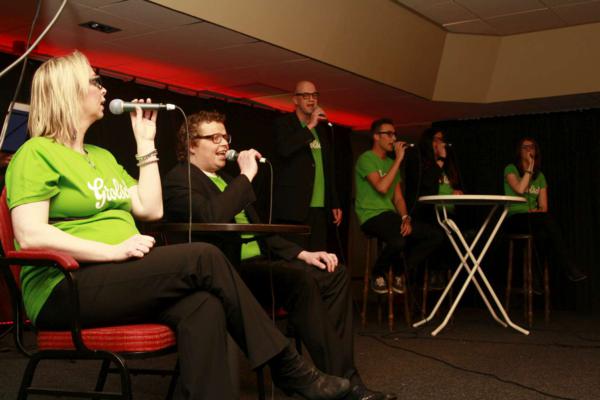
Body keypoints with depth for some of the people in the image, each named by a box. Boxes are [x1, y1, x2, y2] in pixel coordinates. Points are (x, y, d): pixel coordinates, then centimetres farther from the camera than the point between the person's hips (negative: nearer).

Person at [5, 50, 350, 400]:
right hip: (66, 289, -7)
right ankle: (290, 371, -13)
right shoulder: (37, 153, -3)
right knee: (204, 259, -22)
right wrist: (114, 251, -21)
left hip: (120, 280, 8)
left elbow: (151, 209, 15)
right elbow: (30, 235, -16)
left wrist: (145, 142, 15)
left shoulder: (102, 157, 22)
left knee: (203, 306, -25)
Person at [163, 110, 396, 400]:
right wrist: (246, 176, -16)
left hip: (257, 263, 9)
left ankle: (343, 376, -11)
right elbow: (211, 218, -26)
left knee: (333, 274, -7)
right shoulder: (179, 180, -5)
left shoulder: (226, 180, 23)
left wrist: (302, 253, 9)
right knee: (300, 279, -31)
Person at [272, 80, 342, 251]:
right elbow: (284, 149, -19)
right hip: (294, 207, -5)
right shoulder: (284, 123, 3)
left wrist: (335, 203, 18)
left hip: (320, 208, 6)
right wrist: (310, 126, -14)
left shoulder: (321, 128, 20)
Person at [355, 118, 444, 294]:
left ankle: (398, 271, 5)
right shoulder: (366, 159, -6)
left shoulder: (391, 163, 18)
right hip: (372, 216, -8)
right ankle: (378, 274, -5)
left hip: (390, 215, 8)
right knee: (398, 241, -37)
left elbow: (398, 198, 15)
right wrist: (398, 159, -14)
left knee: (436, 235, -7)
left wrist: (405, 218, -4)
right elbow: (381, 187, -21)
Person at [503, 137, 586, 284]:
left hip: (535, 219, 5)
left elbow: (544, 206, 12)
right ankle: (568, 268, -34)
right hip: (515, 218, -4)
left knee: (543, 234, -35)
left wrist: (539, 211, -12)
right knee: (548, 219, -34)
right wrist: (529, 168, -9)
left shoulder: (540, 176, 17)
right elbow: (519, 189, -18)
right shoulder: (511, 169, 3)